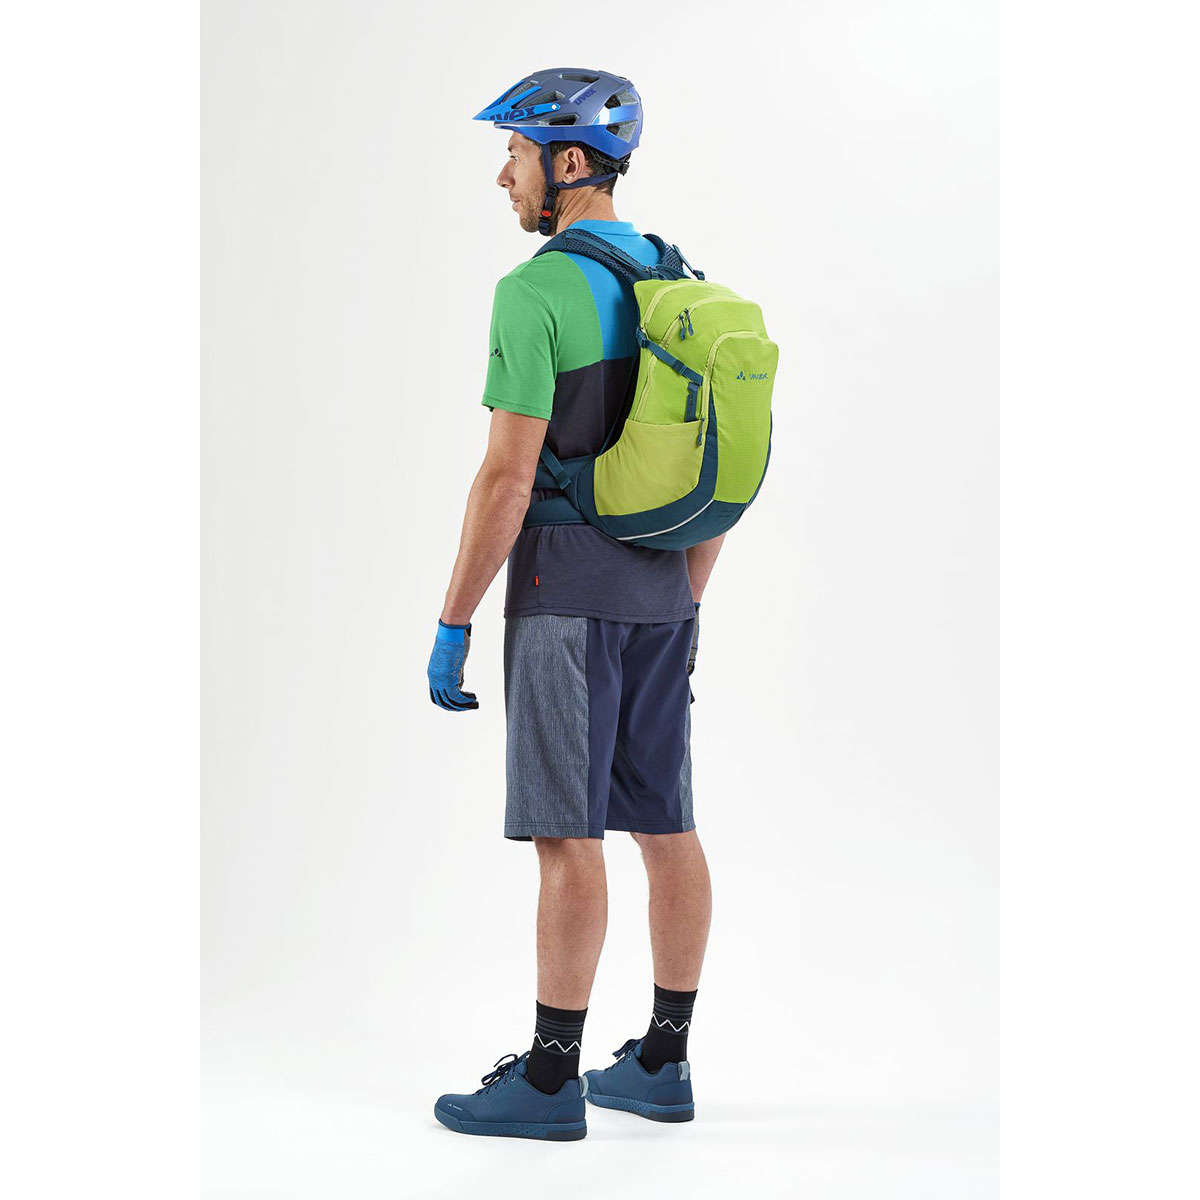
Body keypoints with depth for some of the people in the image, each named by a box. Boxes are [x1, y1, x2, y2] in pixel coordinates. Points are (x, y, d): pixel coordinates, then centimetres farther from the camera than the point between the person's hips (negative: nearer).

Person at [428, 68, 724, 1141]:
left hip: (564, 590, -8)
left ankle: (550, 1078, 4)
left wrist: (453, 624, -10)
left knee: (568, 834, -3)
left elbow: (509, 476, -17)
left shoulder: (537, 293, -13)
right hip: (663, 592, 8)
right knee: (666, 826, 10)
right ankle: (662, 1064, 19)